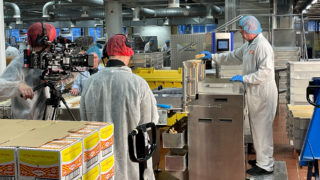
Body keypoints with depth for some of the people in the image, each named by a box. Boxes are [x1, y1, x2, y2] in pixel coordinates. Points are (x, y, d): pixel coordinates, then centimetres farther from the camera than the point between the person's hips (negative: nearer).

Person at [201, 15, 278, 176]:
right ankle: (261, 158, 30)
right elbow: (234, 56, 25)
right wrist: (213, 57, 22)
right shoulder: (249, 45, 12)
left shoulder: (262, 46, -20)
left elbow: (265, 72, -26)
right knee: (257, 127, 17)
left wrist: (244, 78, -20)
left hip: (263, 95, -10)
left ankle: (265, 166, 9)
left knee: (262, 129, -1)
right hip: (254, 94, 10)